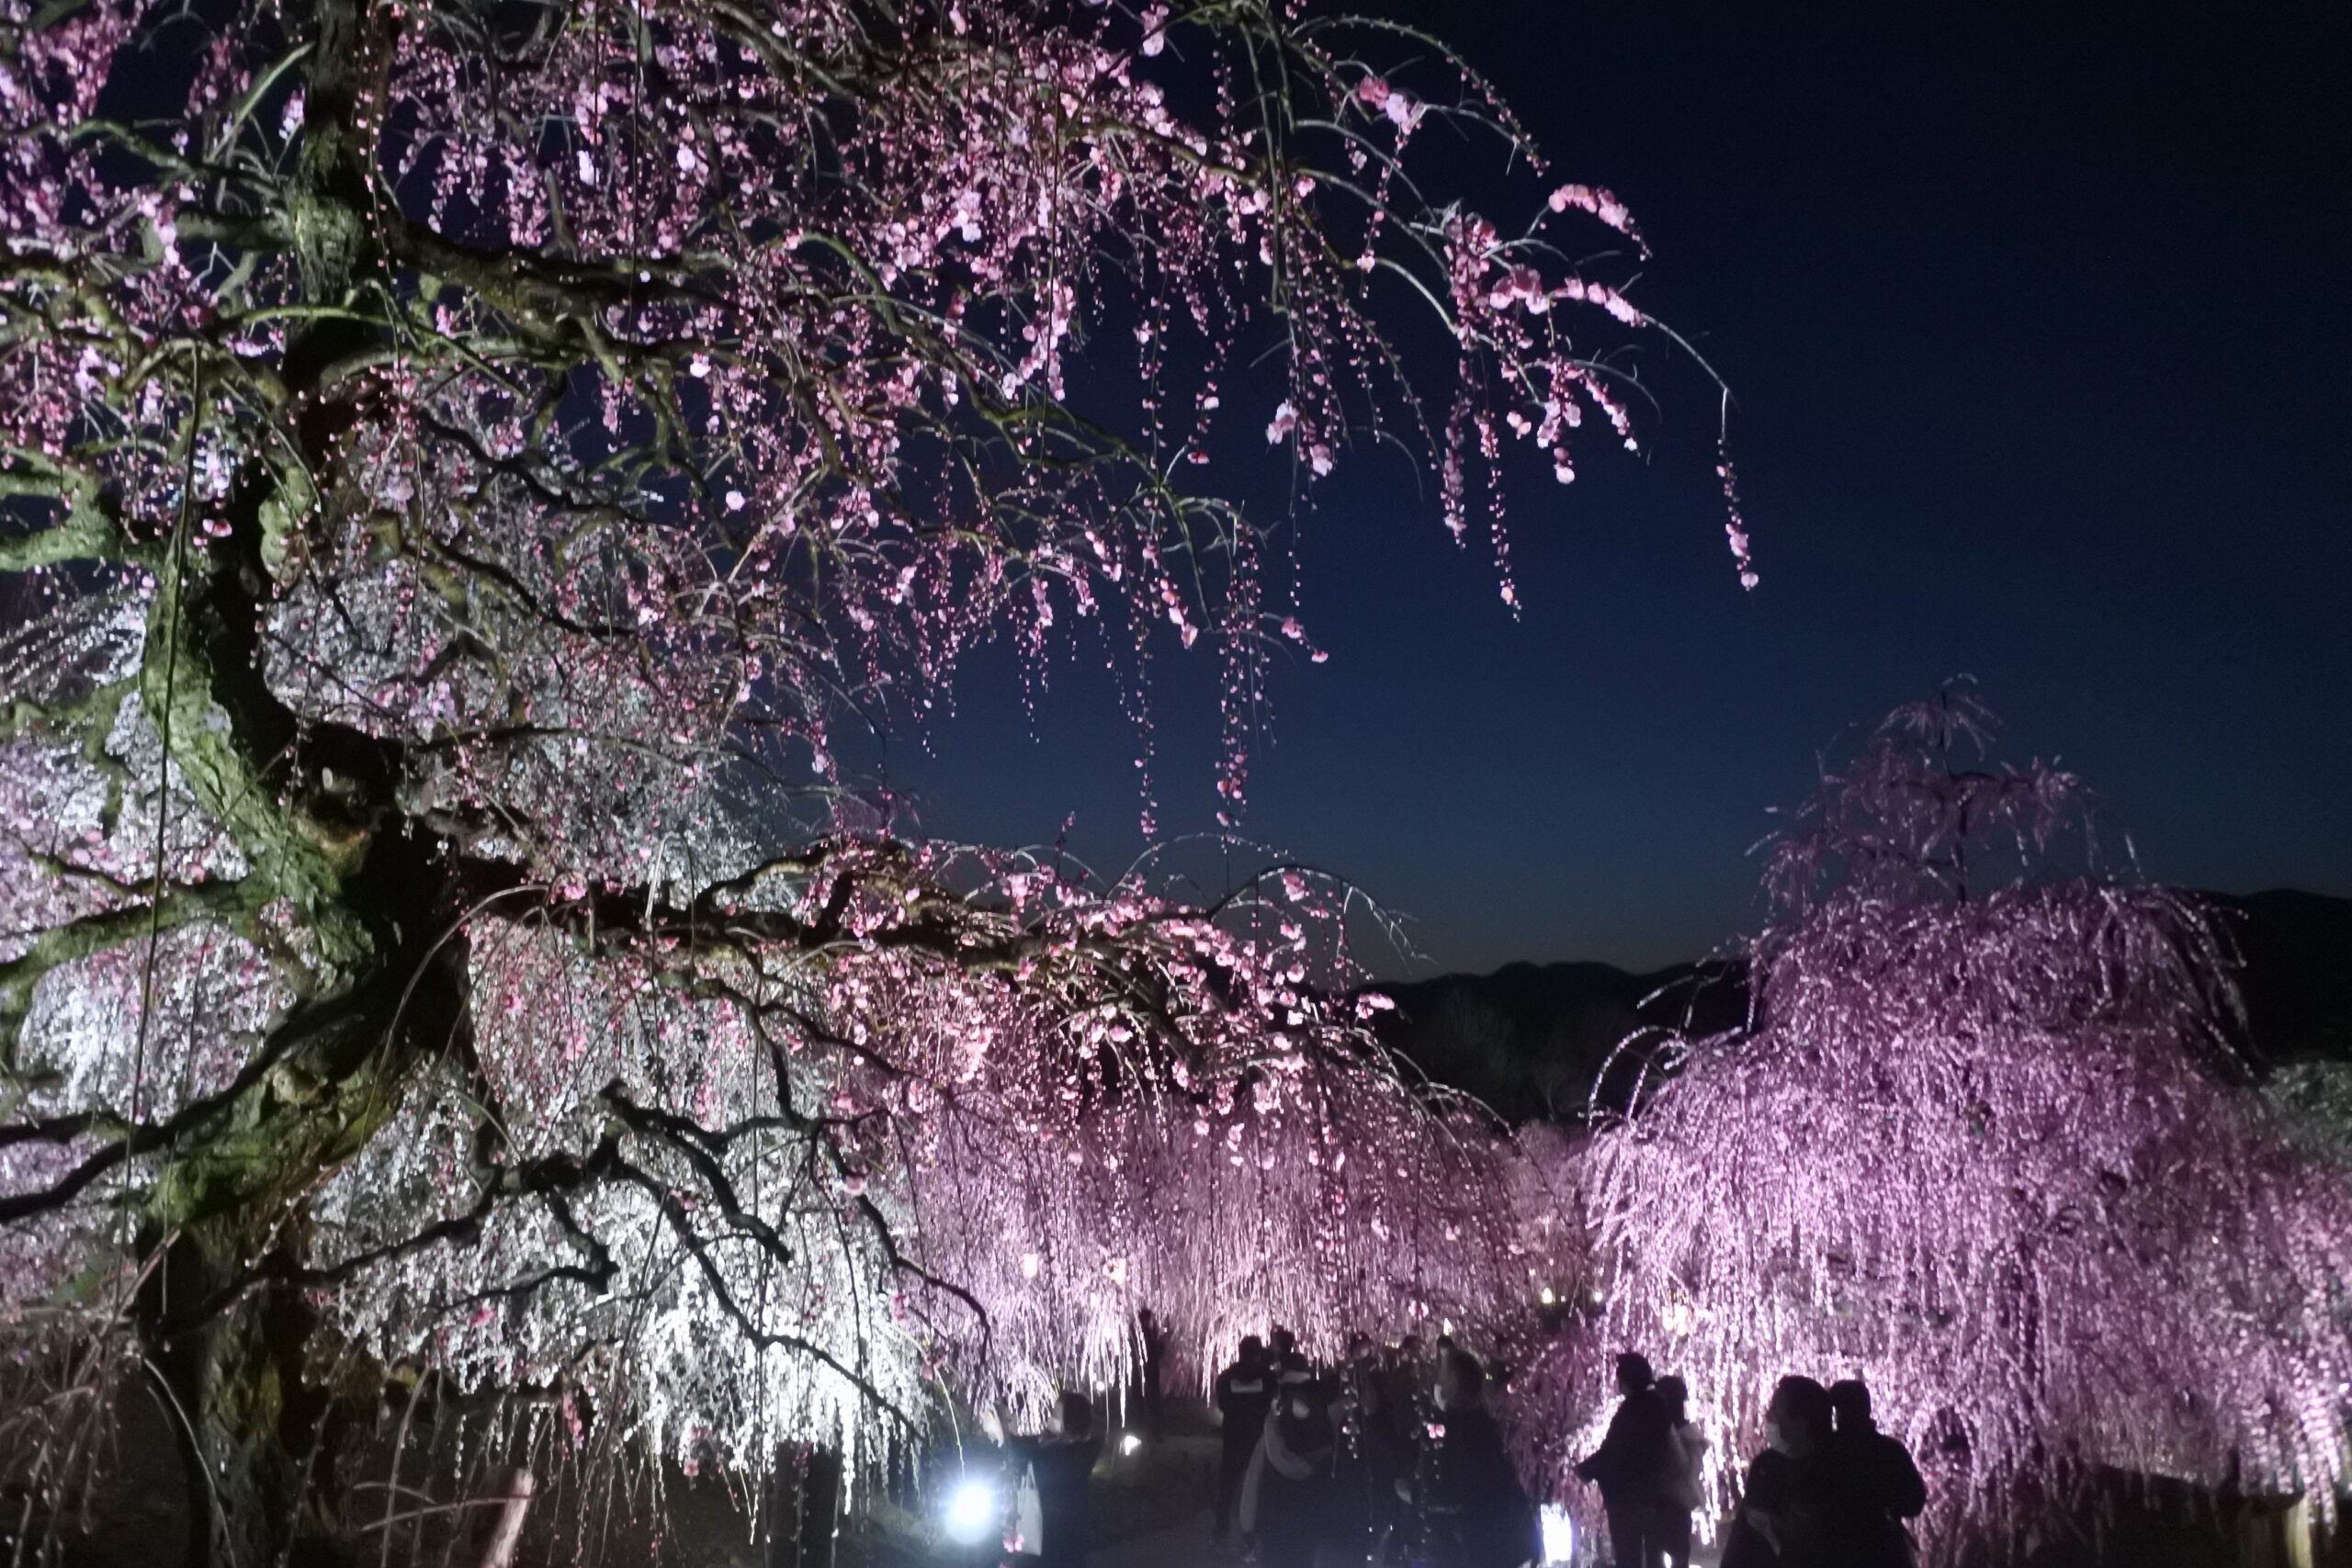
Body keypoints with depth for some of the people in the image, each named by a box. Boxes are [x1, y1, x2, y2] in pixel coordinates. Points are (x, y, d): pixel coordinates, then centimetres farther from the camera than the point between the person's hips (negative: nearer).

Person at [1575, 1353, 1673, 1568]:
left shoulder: (1632, 1410, -17)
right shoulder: (1656, 1407, 8)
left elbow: (1612, 1451, -18)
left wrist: (1585, 1470, -3)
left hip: (1627, 1497, -9)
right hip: (1650, 1495, 9)